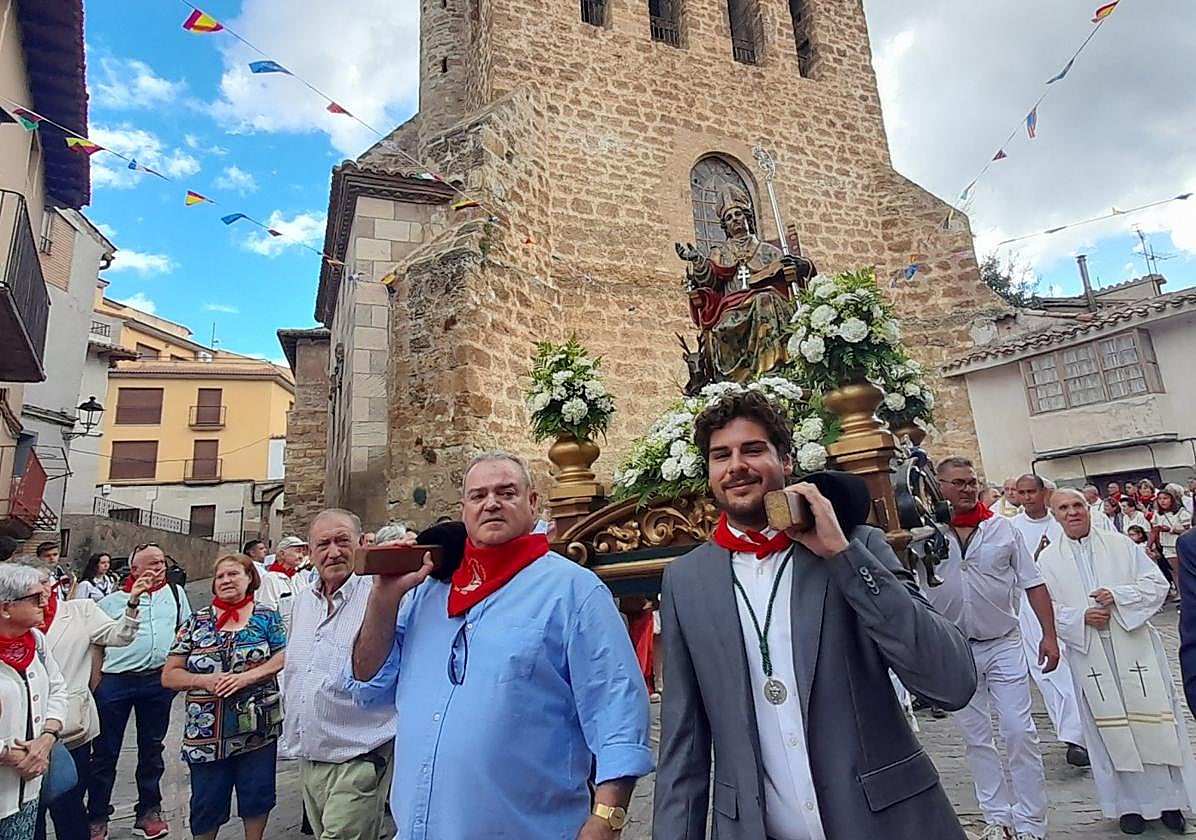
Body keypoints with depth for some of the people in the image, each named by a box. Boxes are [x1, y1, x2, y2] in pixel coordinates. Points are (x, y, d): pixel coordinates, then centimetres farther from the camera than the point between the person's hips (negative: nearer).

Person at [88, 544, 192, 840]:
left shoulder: (175, 593, 9)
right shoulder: (111, 601, 3)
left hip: (159, 680, 2)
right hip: (114, 681, -2)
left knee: (151, 749, 13)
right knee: (105, 752, 6)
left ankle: (148, 812, 25)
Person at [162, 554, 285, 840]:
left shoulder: (267, 616, 0)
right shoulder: (196, 622, 4)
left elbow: (285, 657, -7)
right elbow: (169, 676, 4)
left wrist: (247, 677, -20)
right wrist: (205, 680, -13)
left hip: (258, 726, -1)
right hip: (206, 730, 1)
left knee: (257, 794, 12)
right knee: (206, 802, 13)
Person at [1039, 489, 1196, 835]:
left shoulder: (1120, 545, 3)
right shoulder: (1048, 559, 1)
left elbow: (1156, 583, 1)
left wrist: (1118, 596, -14)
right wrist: (1080, 617, -16)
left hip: (1133, 647, 0)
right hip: (1088, 654, 0)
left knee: (1152, 718, 5)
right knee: (1110, 726, 6)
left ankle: (1168, 797, 23)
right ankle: (1130, 803, 20)